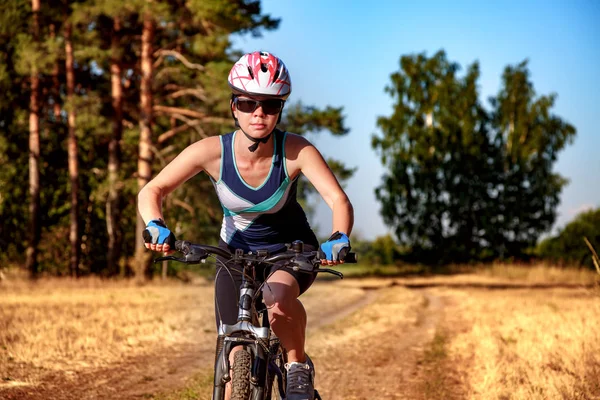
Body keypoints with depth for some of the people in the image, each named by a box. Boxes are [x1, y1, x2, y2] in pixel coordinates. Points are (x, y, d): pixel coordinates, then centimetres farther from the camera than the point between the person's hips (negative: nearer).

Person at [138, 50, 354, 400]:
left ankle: (300, 367, -8)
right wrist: (156, 226, -37)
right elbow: (152, 191, -17)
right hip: (236, 252, 2)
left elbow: (339, 200, -32)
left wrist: (339, 238, -52)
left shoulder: (296, 151, -26)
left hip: (291, 249, -2)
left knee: (278, 296, -36)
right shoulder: (212, 151, -23)